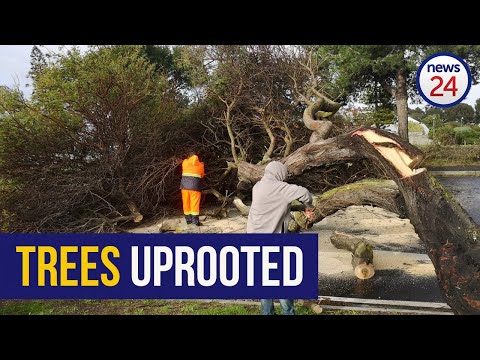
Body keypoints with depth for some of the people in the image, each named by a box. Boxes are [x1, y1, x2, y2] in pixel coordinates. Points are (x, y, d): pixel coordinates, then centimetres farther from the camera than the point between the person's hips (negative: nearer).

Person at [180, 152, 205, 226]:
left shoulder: (185, 162, 12)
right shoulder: (200, 164, 10)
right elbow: (202, 175, 14)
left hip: (185, 184, 2)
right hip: (195, 185, -2)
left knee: (186, 202, 9)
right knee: (195, 203, -2)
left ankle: (188, 219, 13)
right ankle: (195, 220, -7)